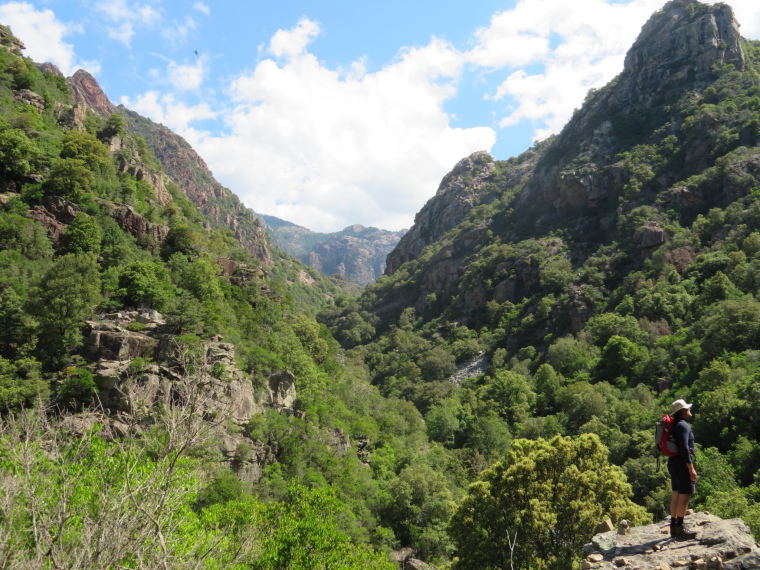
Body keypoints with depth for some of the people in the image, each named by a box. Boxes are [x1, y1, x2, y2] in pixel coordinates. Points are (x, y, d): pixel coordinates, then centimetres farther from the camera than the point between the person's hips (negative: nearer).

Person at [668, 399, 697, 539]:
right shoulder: (683, 425, -14)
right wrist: (691, 468, -20)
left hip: (673, 462, 10)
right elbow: (684, 448, -21)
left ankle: (673, 527, 16)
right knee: (684, 496, -6)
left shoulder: (674, 425, 16)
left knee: (676, 495, 12)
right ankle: (679, 528, -5)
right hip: (682, 464, -10)